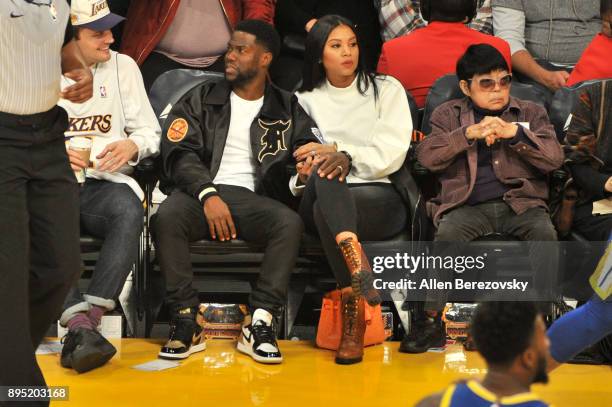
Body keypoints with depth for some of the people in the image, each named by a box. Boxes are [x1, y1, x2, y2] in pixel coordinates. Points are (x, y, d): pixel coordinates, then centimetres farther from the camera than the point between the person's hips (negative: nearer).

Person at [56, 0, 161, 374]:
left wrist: (133, 145, -9)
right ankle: (81, 324, -43)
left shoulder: (123, 66, 14)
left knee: (129, 210, -36)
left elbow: (150, 131, 15)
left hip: (106, 182, 1)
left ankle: (87, 322, -39)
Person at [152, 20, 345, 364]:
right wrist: (208, 194, -16)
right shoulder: (201, 100, 14)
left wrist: (337, 157, -20)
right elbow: (179, 154, 2)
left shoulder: (287, 109, 16)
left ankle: (260, 324, -30)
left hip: (251, 198, 1)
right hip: (200, 191, 0)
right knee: (167, 216, -34)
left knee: (291, 223, -32)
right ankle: (187, 321, -27)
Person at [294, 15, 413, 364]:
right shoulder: (307, 100, 19)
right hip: (323, 199, 1)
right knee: (325, 170, -37)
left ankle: (352, 304, -40)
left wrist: (336, 151, -9)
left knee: (324, 211, -36)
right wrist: (304, 172, -11)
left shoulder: (386, 90, 12)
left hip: (380, 198, -1)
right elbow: (302, 162, 13)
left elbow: (391, 156, -1)